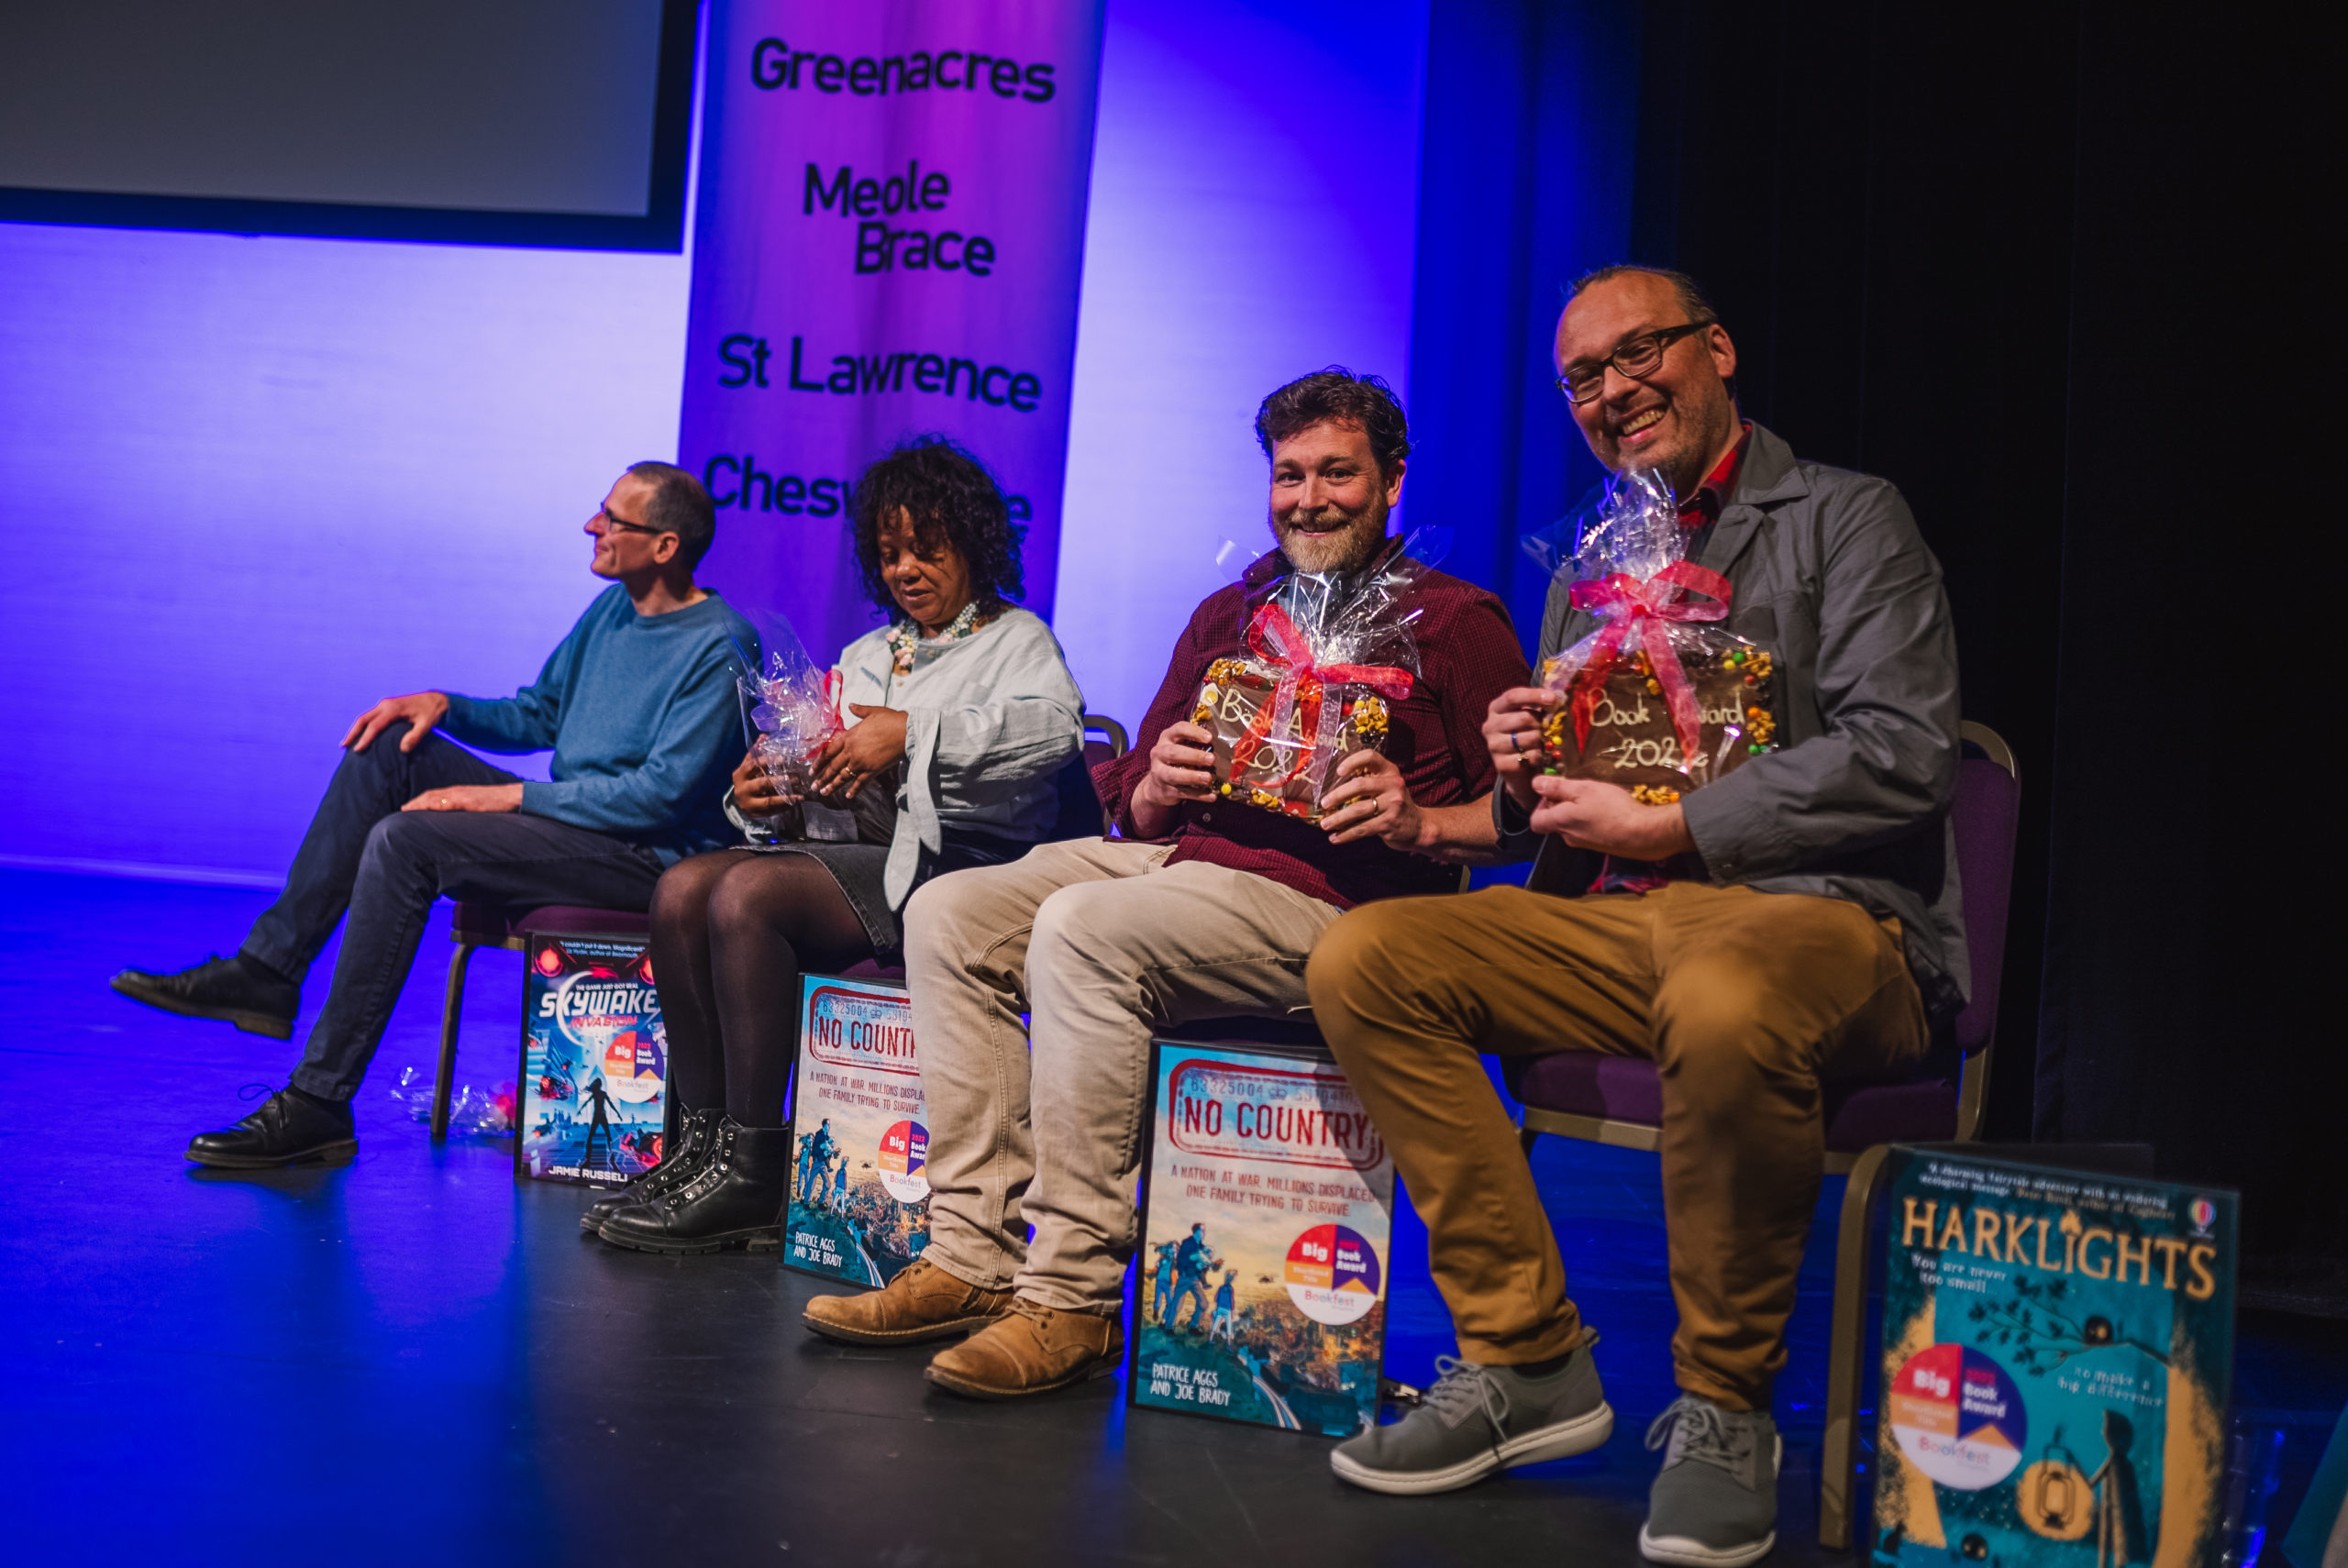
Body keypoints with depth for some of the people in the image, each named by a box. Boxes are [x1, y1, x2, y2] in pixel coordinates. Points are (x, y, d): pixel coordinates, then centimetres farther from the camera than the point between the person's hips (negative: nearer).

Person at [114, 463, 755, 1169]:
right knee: (392, 750, -1)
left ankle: (318, 1104, -21)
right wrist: (443, 705, 2)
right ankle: (267, 970, -1)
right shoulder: (612, 609, 13)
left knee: (405, 840, -24)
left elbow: (664, 792, -23)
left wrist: (506, 797, -20)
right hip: (570, 820, 9)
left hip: (649, 856, -9)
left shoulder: (719, 648, -15)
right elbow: (536, 715, 22)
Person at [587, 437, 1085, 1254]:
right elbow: (827, 776, 24)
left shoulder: (1016, 637, 8)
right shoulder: (864, 656, 29)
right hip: (851, 849, 7)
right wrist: (759, 792, 0)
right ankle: (705, 1143, -15)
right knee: (682, 890, -17)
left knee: (747, 894, -28)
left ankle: (752, 1178, -24)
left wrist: (913, 733, -21)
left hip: (949, 858, -7)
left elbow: (1055, 726, -16)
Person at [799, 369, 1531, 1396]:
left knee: (1083, 929, -31)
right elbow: (1134, 810, 22)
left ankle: (1074, 1300, -27)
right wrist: (1160, 784, -1)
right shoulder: (1227, 615, 23)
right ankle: (976, 1260, -13)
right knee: (949, 913, -10)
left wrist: (1419, 823, -21)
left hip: (1334, 898, -7)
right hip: (1186, 855, 7)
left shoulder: (1453, 622, 5)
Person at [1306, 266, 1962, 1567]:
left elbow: (1898, 760, -10)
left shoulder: (1846, 520, 4)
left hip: (1822, 914, -6)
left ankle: (1722, 1405, -17)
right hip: (1618, 924, 6)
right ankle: (1528, 1360, -9)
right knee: (1362, 960, -14)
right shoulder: (1588, 577, 23)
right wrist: (1524, 788, 0)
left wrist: (1665, 829, -13)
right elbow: (1557, 838, 24)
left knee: (1723, 1005, -41)